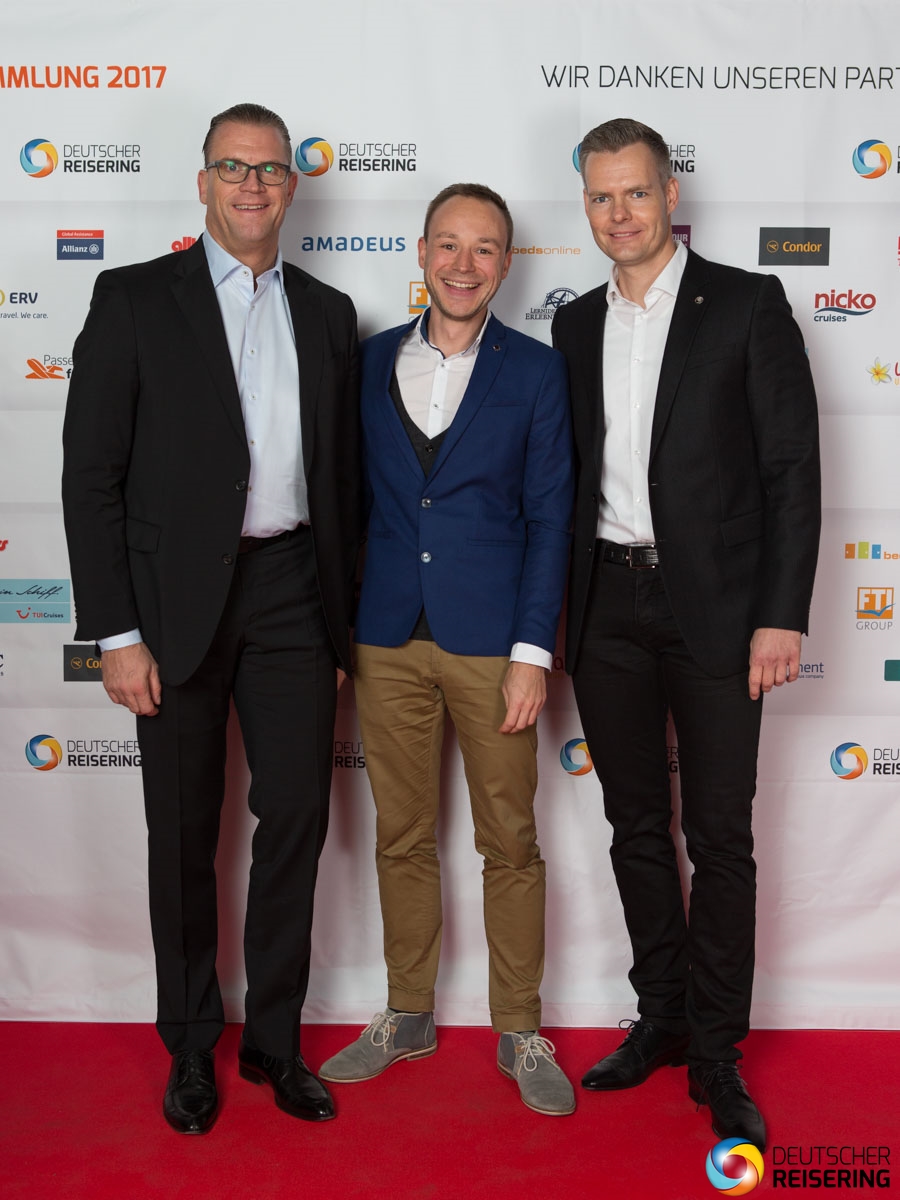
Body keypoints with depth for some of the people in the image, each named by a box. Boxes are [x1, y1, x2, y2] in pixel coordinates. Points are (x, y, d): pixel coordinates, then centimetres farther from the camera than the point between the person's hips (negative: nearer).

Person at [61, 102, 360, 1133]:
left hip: (292, 593, 3)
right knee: (184, 835, 8)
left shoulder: (327, 314, 11)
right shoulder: (135, 299, 0)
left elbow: (342, 475, 13)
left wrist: (343, 621, 9)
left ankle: (274, 1037, 24)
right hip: (179, 600, -3)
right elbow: (91, 475, -5)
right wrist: (116, 632, -10)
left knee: (297, 818, 5)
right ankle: (192, 1047, 27)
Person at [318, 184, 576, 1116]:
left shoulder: (535, 370, 1)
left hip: (490, 642, -2)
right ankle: (407, 1015, 29)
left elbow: (549, 516, -2)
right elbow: (355, 499, 9)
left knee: (510, 842, 6)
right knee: (402, 837, 12)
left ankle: (519, 1030, 22)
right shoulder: (371, 362, 8)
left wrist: (532, 652, -9)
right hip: (388, 640, 3)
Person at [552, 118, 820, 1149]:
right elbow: (571, 473, 13)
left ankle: (716, 1056, 16)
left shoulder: (746, 304, -1)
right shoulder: (576, 324, 12)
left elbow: (792, 467, -5)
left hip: (714, 606, -4)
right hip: (606, 609, 5)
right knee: (636, 826, 13)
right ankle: (659, 1016, 29)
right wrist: (559, 614, 7)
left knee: (720, 838, 2)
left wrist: (781, 615, -12)